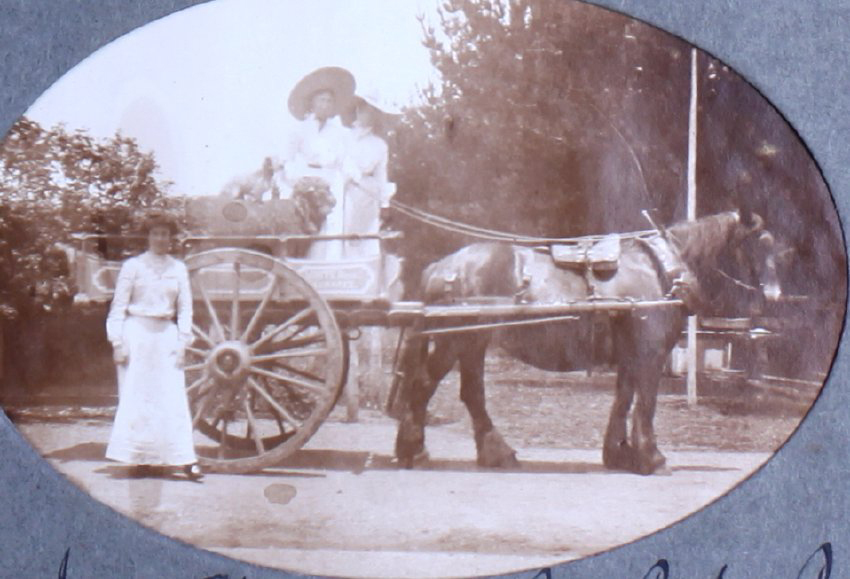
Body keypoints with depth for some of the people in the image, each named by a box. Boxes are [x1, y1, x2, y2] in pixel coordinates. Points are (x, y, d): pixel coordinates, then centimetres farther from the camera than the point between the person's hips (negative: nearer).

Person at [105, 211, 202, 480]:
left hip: (166, 335, 2)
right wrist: (117, 342, -6)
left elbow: (185, 308, 10)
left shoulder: (178, 268, 9)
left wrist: (182, 341, 2)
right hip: (137, 333, -2)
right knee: (136, 397, 0)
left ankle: (184, 458, -6)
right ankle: (141, 459, 6)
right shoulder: (132, 266, 1)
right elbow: (118, 306, 0)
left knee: (173, 397, -3)